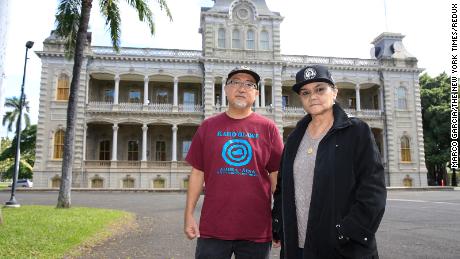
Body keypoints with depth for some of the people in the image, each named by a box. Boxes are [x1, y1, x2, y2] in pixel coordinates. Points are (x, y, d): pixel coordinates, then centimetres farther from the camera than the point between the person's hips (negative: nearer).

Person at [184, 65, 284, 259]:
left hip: (257, 230, 0)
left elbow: (277, 176, 1)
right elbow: (197, 173, 6)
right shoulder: (208, 126, 5)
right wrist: (189, 215, 2)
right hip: (212, 228, 1)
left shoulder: (268, 128, 1)